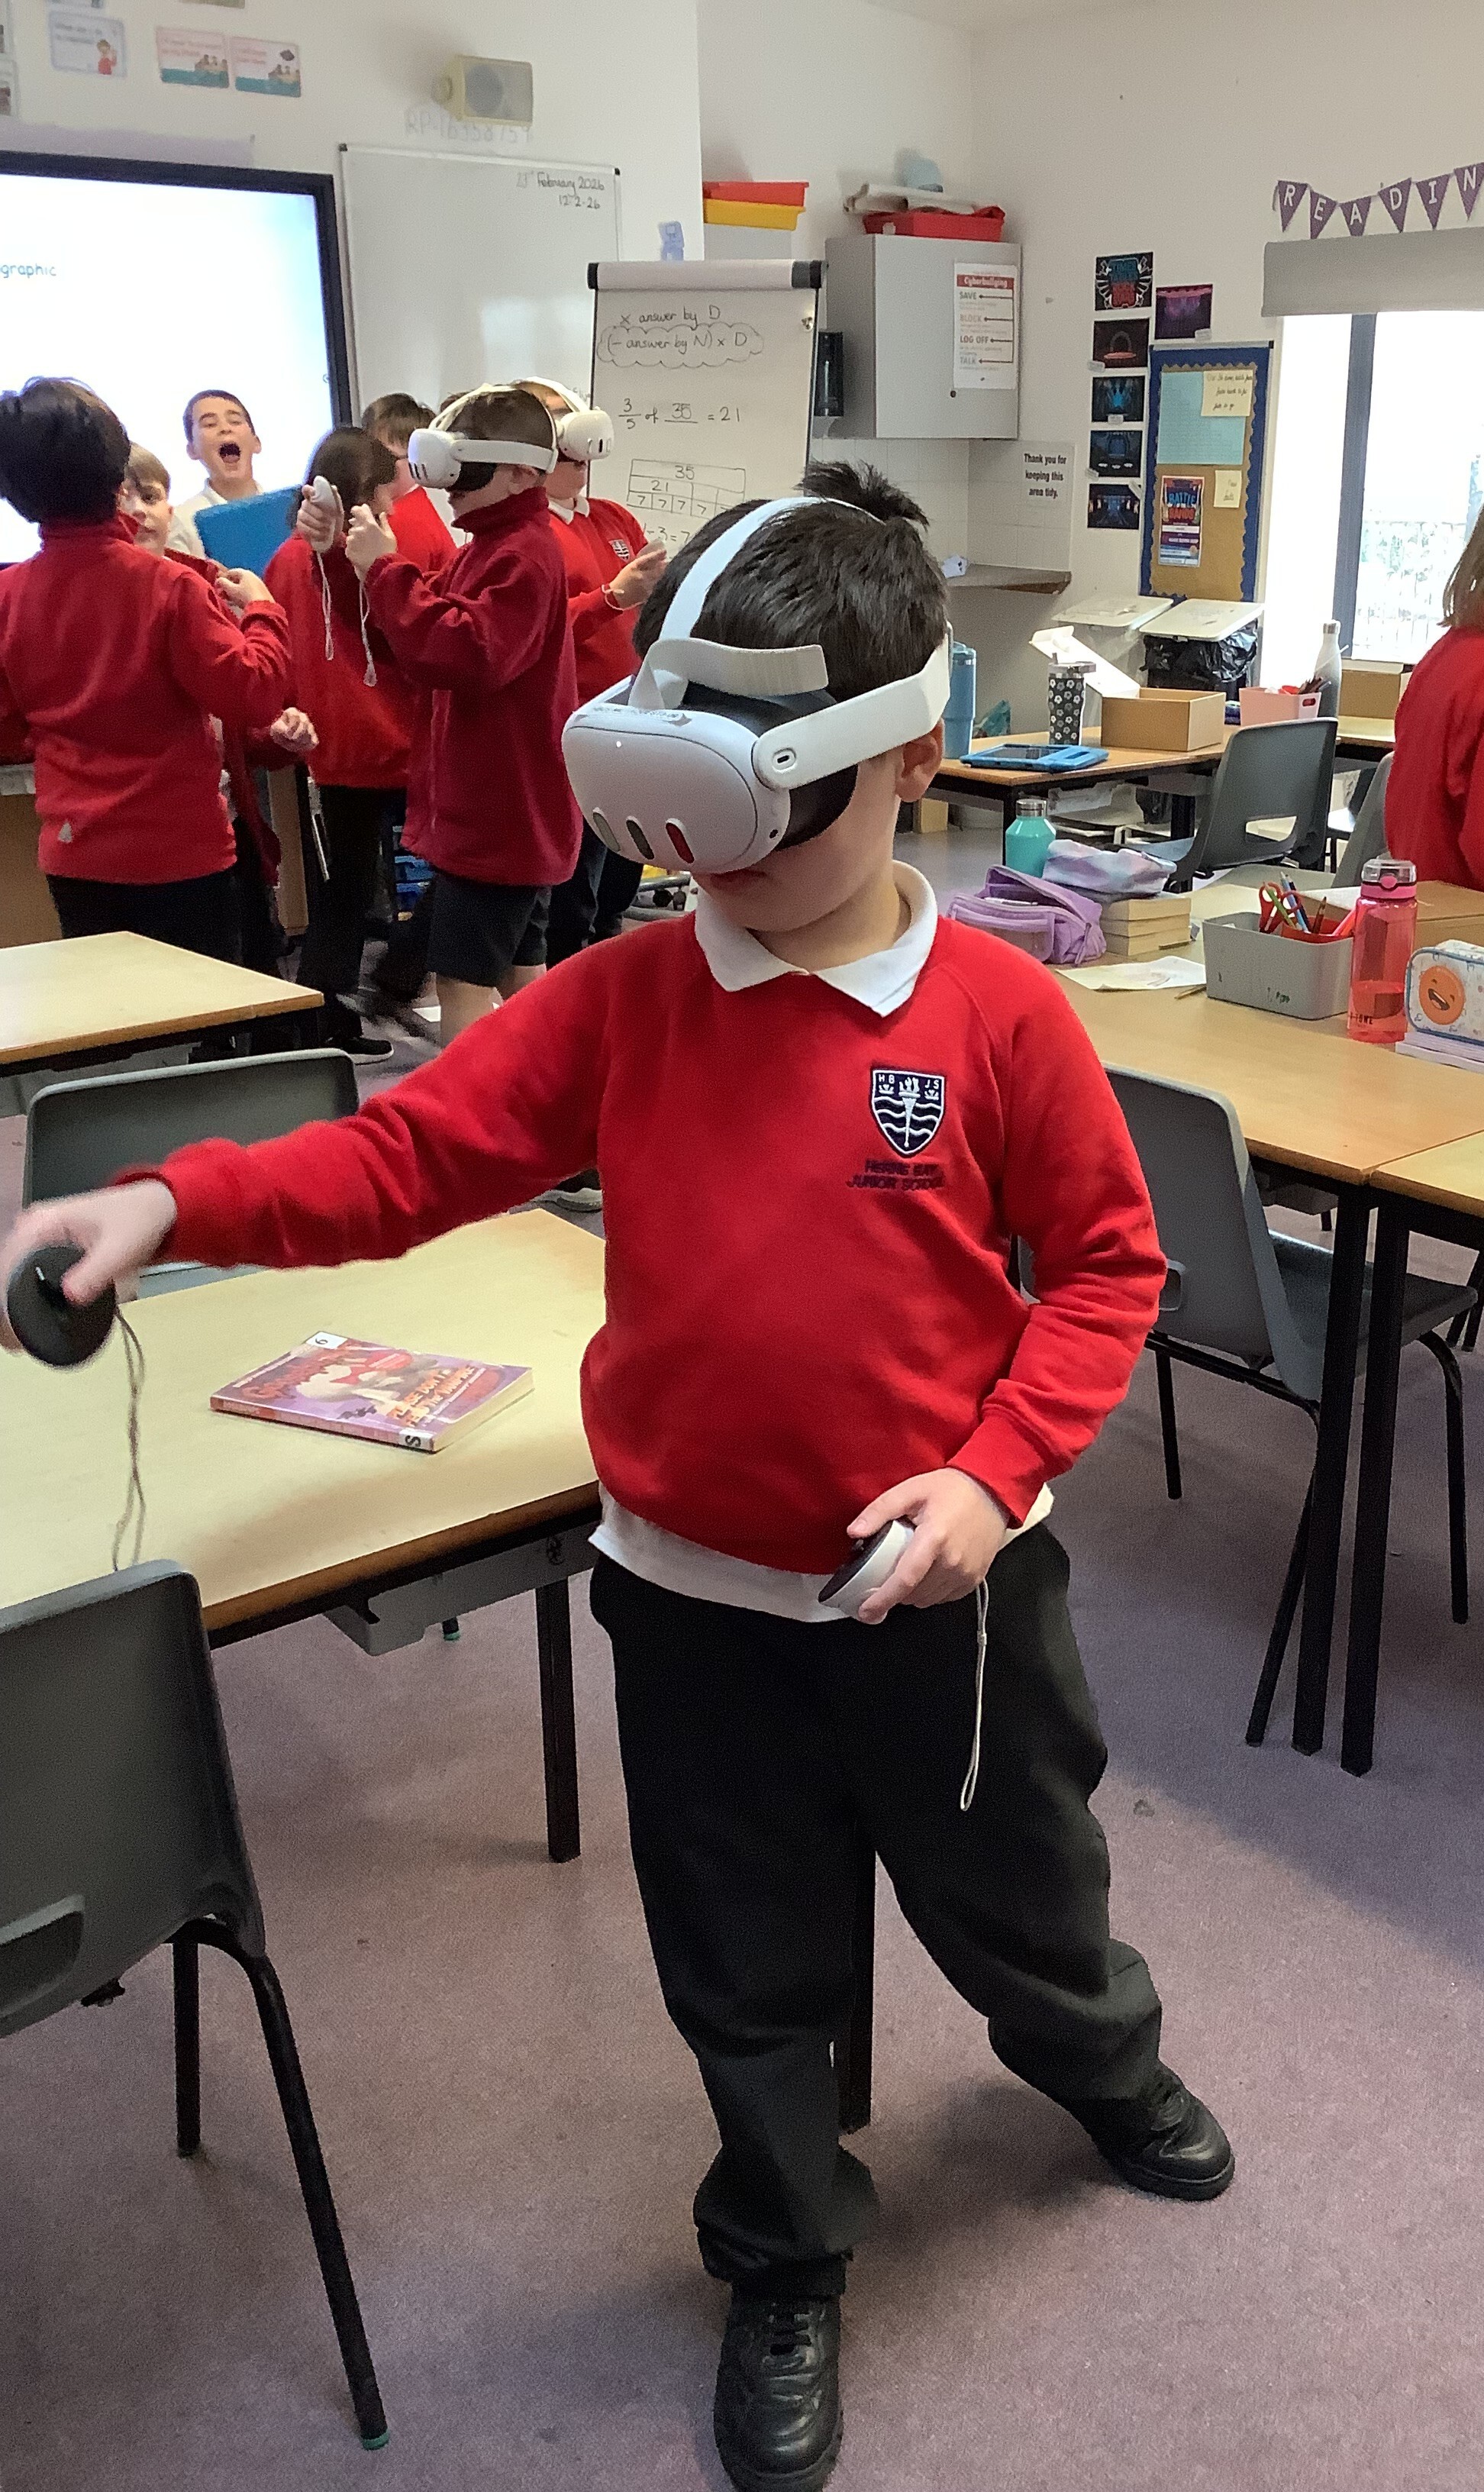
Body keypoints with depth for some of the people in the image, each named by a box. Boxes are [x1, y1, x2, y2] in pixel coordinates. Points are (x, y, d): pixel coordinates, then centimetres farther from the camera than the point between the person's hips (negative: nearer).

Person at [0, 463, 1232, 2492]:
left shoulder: (1000, 1013, -14)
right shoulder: (621, 998, -8)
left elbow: (1105, 1266, -7)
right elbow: (407, 1149, -11)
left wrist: (993, 1476, -18)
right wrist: (177, 1203, -25)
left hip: (944, 1580, -1)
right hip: (696, 1592, 2)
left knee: (1014, 1883, 24)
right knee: (746, 1967, 19)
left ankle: (1107, 2065, 61)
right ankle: (785, 2270, 47)